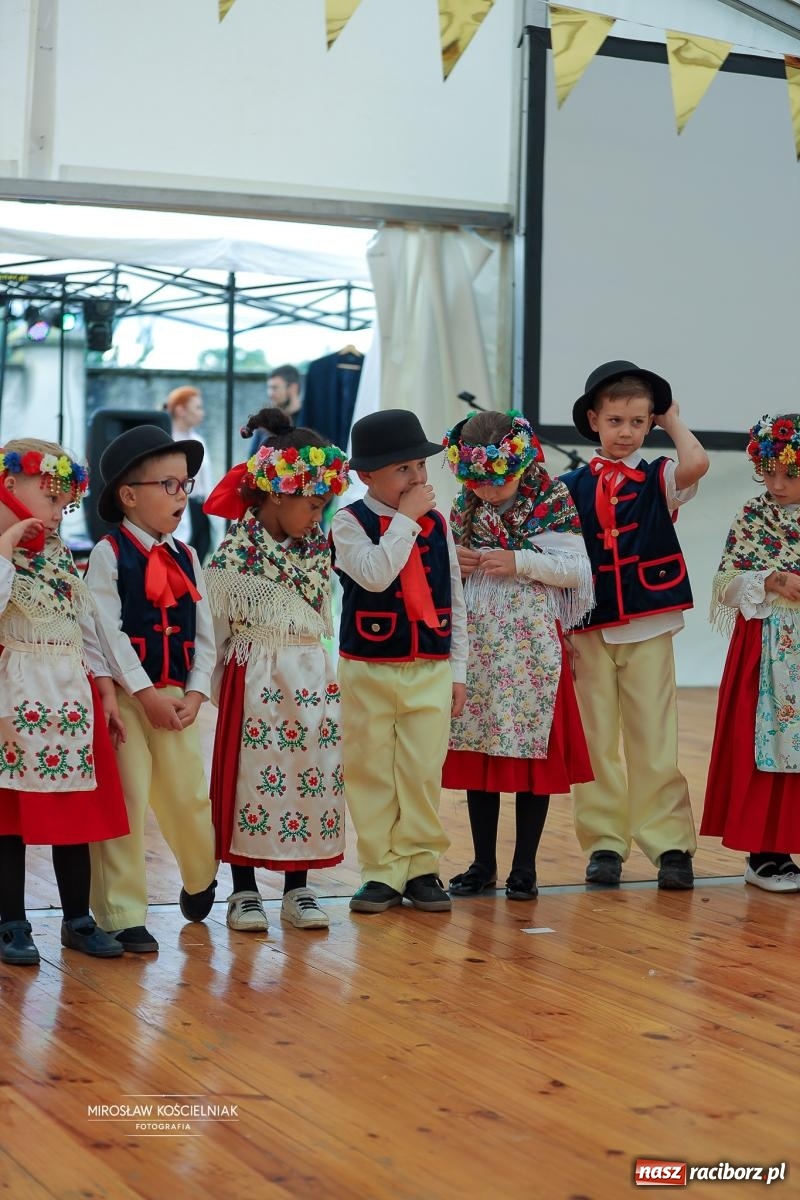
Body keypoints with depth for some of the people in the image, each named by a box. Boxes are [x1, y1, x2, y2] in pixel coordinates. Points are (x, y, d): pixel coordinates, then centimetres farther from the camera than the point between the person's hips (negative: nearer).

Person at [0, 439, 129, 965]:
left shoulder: (61, 555, 13)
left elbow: (86, 625, 17)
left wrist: (105, 689, 12)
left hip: (73, 697, 6)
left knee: (77, 812, 9)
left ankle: (78, 920, 19)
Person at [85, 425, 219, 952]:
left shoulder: (187, 557, 10)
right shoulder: (109, 554, -5)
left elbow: (204, 633, 9)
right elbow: (109, 631, -13)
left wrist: (195, 693, -4)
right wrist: (146, 693, -17)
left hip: (178, 698, 5)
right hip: (125, 695, -5)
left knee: (188, 796, 9)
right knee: (125, 802, -4)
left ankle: (200, 879, 38)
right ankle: (122, 916, 5)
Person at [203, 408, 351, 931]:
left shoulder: (318, 548, 5)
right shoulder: (235, 553, -11)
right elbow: (214, 628, -6)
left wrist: (325, 676, 10)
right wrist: (215, 687, -4)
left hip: (313, 681, 5)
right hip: (255, 682, -5)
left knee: (312, 779, 6)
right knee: (250, 780, 1)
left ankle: (299, 888, 17)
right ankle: (245, 891, 13)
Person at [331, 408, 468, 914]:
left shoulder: (438, 524, 5)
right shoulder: (350, 523, -5)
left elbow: (455, 600, 10)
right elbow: (375, 574, -24)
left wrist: (457, 671, 8)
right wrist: (405, 519, -17)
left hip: (431, 671, 2)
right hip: (369, 672, -2)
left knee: (423, 774, 2)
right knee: (372, 775, 4)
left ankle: (420, 867, 14)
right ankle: (383, 871, 13)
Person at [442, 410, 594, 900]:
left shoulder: (552, 500, -5)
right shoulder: (466, 505, 6)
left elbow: (577, 569, -7)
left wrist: (519, 561, -16)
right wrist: (452, 560, -5)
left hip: (532, 643, -4)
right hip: (477, 640, 4)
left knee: (532, 751, -1)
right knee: (475, 749, 6)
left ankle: (525, 867, 8)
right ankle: (483, 863, 16)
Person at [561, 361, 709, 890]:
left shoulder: (661, 479, 4)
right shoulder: (572, 486, 6)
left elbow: (698, 463, -19)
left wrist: (674, 421, -2)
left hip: (650, 628, -1)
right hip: (590, 630, 1)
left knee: (653, 740, -1)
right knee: (596, 741, 4)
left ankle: (669, 844, 4)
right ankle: (604, 842, 12)